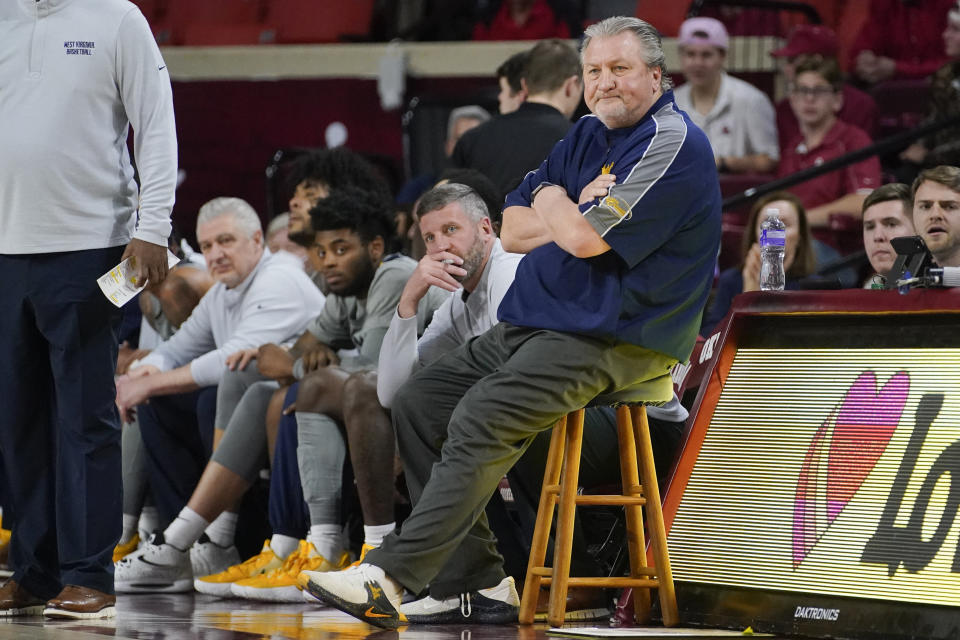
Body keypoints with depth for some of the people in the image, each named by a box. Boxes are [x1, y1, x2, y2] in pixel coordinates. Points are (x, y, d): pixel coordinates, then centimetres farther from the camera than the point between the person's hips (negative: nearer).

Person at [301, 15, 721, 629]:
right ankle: (479, 584, -1)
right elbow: (514, 230, 13)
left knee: (481, 418, -27)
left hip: (610, 341, -10)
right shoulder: (588, 136, 17)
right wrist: (579, 214, -7)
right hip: (532, 324, 10)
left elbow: (586, 238, -22)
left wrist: (555, 202, 1)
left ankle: (390, 578, -28)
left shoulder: (673, 142, -13)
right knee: (418, 404, 3)